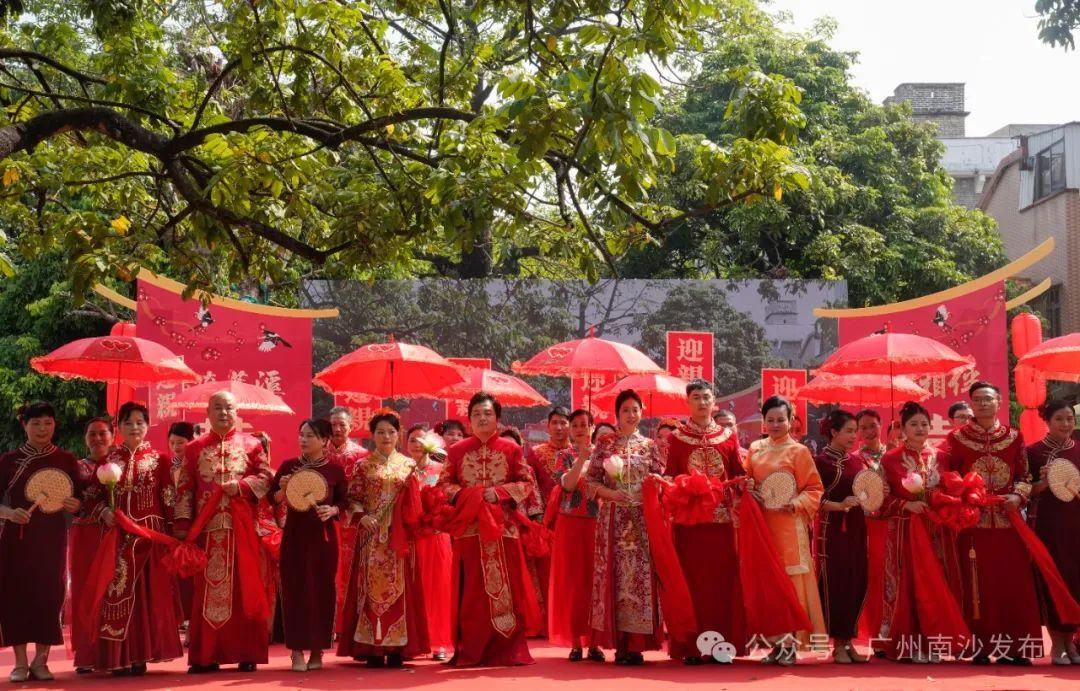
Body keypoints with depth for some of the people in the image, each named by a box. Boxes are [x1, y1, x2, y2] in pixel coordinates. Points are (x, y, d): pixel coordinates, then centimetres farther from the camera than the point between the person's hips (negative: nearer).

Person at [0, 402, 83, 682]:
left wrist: (76, 505, -15)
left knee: (49, 593, -1)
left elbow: (81, 498, 7)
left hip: (51, 536, 1)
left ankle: (41, 661, 7)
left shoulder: (66, 460, 6)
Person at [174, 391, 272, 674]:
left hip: (241, 528, -1)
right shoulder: (194, 448, 11)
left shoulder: (251, 444, 8)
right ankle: (206, 655, 7)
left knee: (244, 586, -1)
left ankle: (247, 652, 4)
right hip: (207, 528, 1)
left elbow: (266, 478, 4)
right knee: (207, 588, 2)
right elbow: (185, 488, 6)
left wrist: (241, 485, -14)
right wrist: (183, 525, -2)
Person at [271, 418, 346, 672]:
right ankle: (297, 650, 2)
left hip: (323, 536, 0)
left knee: (322, 590, 3)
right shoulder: (289, 465, 2)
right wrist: (282, 488, -13)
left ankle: (318, 649, 13)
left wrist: (332, 510, -14)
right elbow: (273, 499, 7)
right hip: (295, 534, 0)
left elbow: (344, 502, 6)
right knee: (295, 589, -2)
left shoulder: (335, 470, 1)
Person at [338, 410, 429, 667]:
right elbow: (353, 498, 2)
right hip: (372, 534, -1)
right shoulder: (363, 465, 6)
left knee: (398, 585, -1)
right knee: (372, 585, -4)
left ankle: (397, 648, 2)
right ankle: (373, 648, -2)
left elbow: (415, 500, 10)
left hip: (399, 535, 1)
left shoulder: (408, 464, 10)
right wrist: (362, 516, -14)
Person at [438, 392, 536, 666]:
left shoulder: (511, 448, 6)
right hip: (468, 528, 1)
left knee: (504, 585, -2)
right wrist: (468, 495, -10)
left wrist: (499, 493, -11)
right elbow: (443, 484, 8)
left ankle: (508, 649, 4)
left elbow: (526, 483, 4)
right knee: (472, 589, 0)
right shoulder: (457, 451, 9)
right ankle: (470, 651, 4)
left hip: (503, 528, -1)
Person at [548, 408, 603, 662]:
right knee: (572, 582, 0)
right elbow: (567, 484, -11)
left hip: (596, 524, 1)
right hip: (570, 524, -1)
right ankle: (575, 642, 5)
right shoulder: (565, 456, 7)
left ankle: (593, 642, 5)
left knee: (594, 581, -1)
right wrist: (582, 458, -17)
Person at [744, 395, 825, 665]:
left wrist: (795, 504, -17)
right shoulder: (755, 449, 12)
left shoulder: (798, 451, -1)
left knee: (790, 580, -5)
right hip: (760, 523, 4)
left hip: (788, 524, -4)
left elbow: (814, 489, -2)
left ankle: (790, 643, 0)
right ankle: (776, 642, 11)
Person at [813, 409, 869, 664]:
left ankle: (849, 641, 12)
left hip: (856, 528, 6)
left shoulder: (857, 460, 12)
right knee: (834, 583, -4)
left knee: (857, 583, 4)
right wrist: (839, 505, -23)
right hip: (831, 528, -6)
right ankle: (838, 644, 2)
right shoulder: (821, 461, -6)